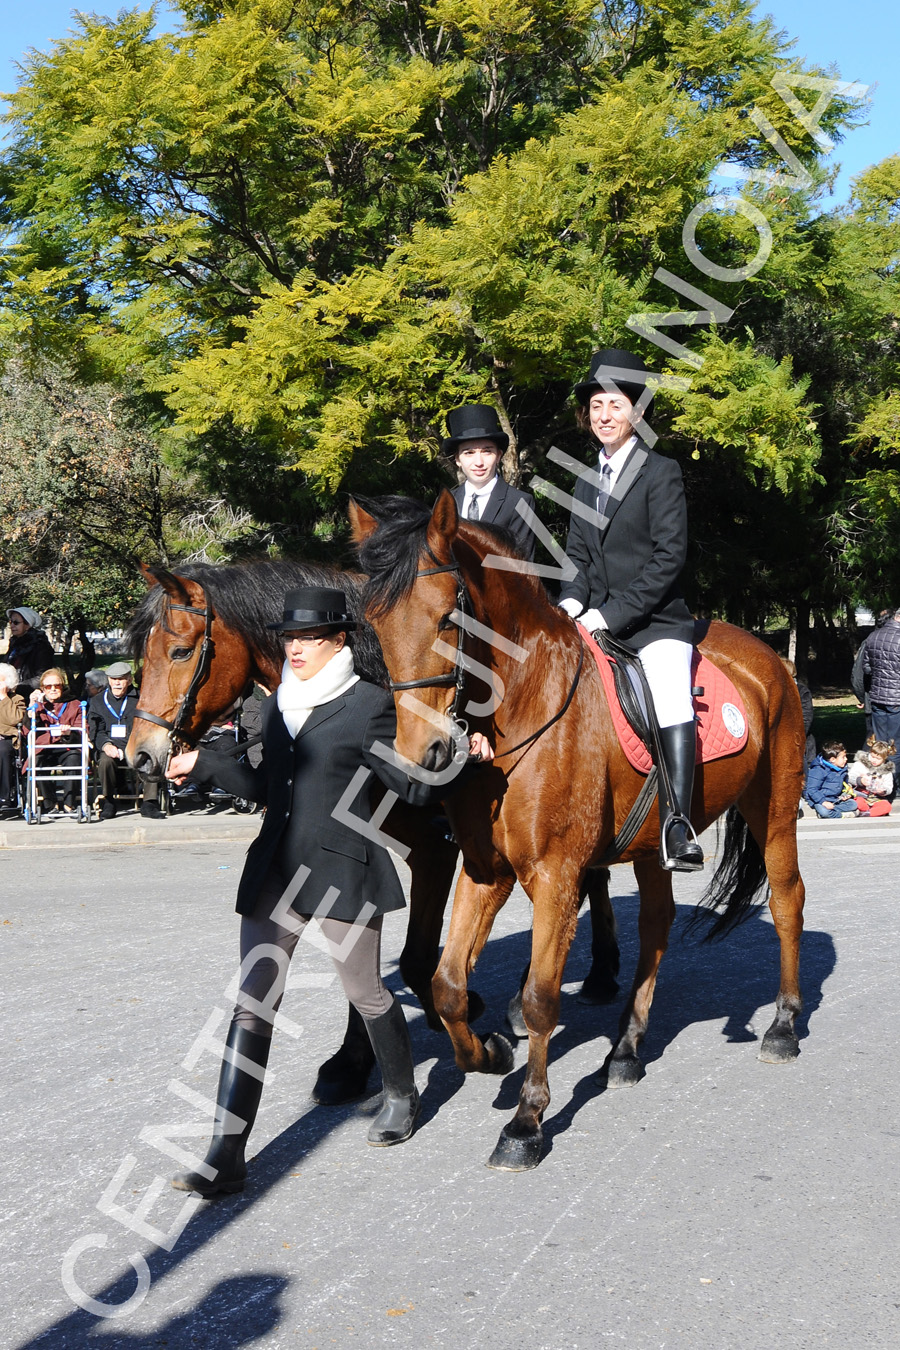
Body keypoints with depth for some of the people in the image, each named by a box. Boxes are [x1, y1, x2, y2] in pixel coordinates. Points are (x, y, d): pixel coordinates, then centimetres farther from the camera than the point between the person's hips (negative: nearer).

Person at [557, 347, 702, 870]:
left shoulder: (662, 472, -2)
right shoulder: (587, 482, 17)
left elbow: (669, 557, -11)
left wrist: (610, 613, -16)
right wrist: (572, 601, -5)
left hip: (655, 622, -6)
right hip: (597, 625, 7)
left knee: (671, 695, -31)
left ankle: (679, 824, -35)